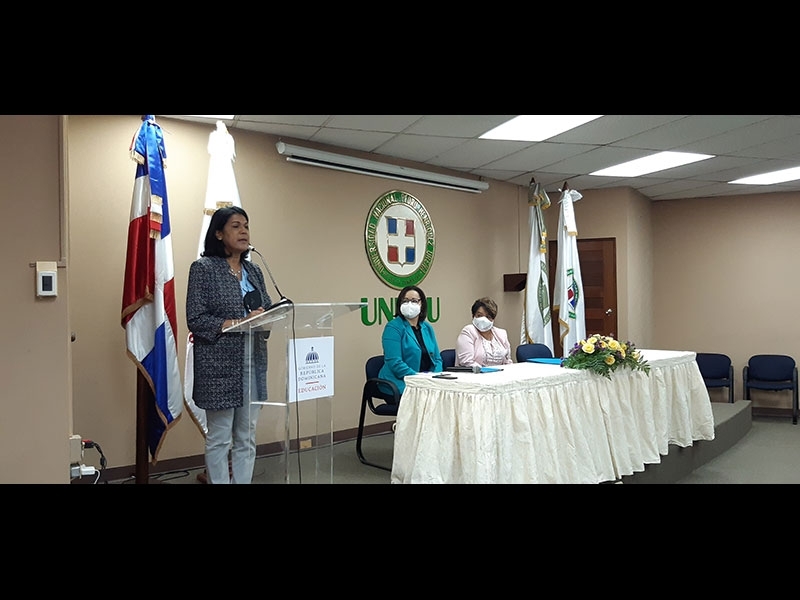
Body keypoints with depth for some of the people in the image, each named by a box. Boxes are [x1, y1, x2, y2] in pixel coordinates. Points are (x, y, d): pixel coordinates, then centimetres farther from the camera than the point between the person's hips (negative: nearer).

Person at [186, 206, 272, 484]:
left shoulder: (254, 270, 13)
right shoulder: (203, 268, -5)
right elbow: (196, 319, -11)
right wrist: (239, 323, -20)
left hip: (253, 362, 6)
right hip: (220, 365, -6)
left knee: (247, 438, 12)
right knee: (219, 439, 4)